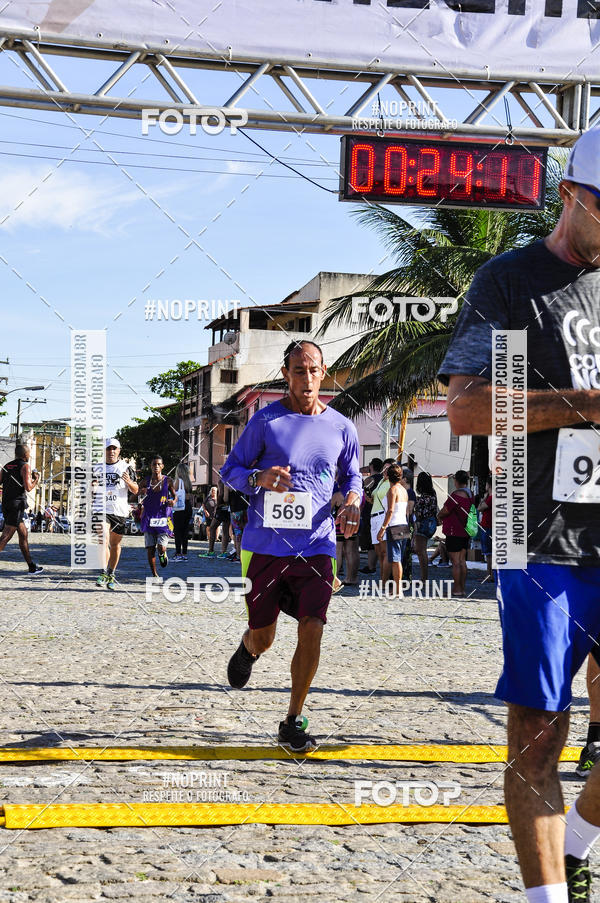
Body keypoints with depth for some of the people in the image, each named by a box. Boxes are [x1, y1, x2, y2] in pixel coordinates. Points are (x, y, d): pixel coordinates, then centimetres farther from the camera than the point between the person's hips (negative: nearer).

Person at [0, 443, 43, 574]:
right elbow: (28, 488, -14)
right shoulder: (25, 466, -6)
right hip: (17, 504, -8)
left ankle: (32, 567, 23)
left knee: (23, 534, 16)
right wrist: (36, 480, 4)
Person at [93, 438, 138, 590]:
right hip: (101, 509, -1)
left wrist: (129, 482, -16)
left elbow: (135, 491, 5)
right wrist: (92, 485, -6)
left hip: (120, 511, 1)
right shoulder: (97, 467, 9)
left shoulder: (126, 467, 6)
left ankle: (111, 575, 20)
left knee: (115, 544, 7)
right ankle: (103, 574, -21)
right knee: (103, 540, -18)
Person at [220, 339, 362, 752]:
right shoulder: (265, 420, -1)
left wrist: (352, 502, -4)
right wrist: (259, 478, -17)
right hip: (267, 544, -1)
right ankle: (247, 649, 47)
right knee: (263, 637, 7)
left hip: (317, 545, 1)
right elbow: (230, 469, 4)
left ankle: (294, 721, 3)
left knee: (312, 630, -13)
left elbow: (352, 476, 19)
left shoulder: (342, 428, 6)